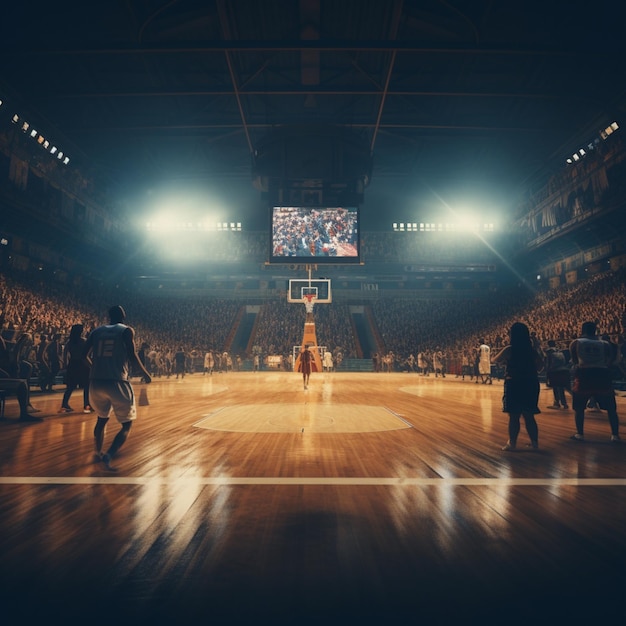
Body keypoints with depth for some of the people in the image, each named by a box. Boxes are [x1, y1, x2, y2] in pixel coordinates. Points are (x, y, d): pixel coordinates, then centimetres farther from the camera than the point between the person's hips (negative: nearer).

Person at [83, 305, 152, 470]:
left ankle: (98, 454, 38)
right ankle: (108, 456, -10)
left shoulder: (97, 331, 13)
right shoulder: (127, 330, 1)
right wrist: (146, 374, 3)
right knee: (127, 424, 9)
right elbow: (132, 355, -10)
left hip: (96, 382, 5)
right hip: (117, 383, -5)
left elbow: (84, 355, 11)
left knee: (102, 419, 30)